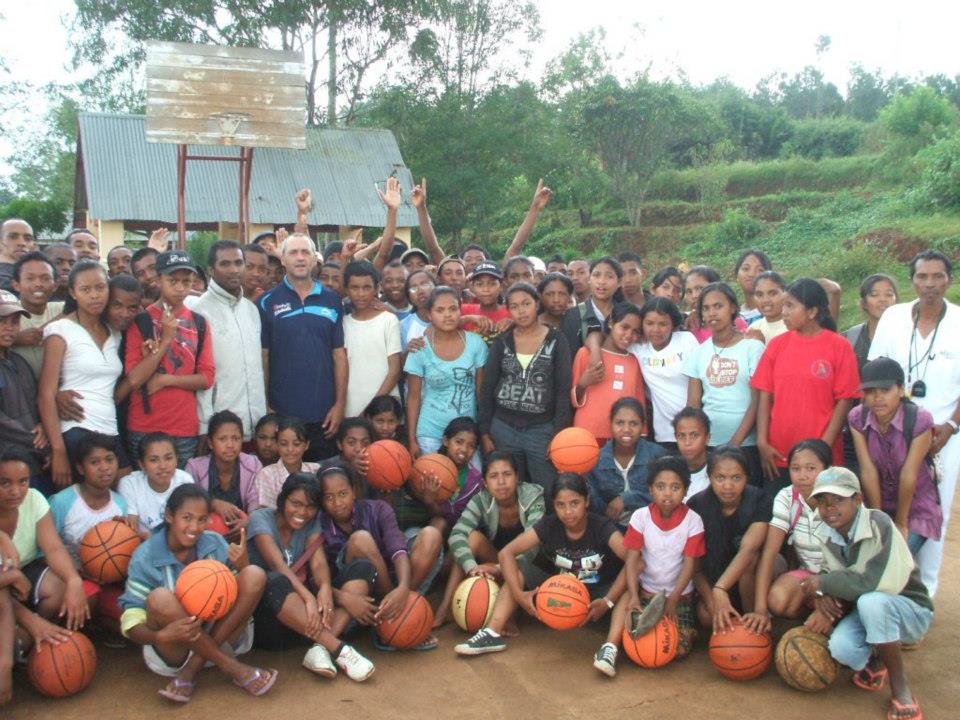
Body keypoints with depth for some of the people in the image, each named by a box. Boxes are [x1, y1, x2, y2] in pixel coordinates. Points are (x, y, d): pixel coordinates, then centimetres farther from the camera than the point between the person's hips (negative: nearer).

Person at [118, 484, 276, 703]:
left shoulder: (214, 543, -1)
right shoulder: (146, 557, -10)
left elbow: (245, 589, 0)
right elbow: (131, 625, -13)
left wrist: (242, 565, -21)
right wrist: (161, 635, -35)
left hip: (219, 637, 3)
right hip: (174, 650, -3)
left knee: (255, 575, -17)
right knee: (160, 598, -32)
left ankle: (190, 671, -18)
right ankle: (232, 667, -20)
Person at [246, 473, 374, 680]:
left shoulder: (311, 524, 9)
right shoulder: (260, 519, -6)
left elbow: (319, 563, -8)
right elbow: (278, 564, -22)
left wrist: (325, 587, -32)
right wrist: (308, 597, -38)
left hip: (305, 619, 5)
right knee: (276, 581, -38)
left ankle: (320, 648, -32)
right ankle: (338, 649, -38)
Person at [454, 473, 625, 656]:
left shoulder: (602, 527, -20)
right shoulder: (549, 525, -13)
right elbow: (506, 553, -16)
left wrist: (607, 601, -38)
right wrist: (518, 594, -28)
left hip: (598, 593, -3)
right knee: (518, 571, -16)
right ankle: (492, 633, -26)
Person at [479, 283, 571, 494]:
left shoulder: (556, 340, -1)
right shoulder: (502, 342, 5)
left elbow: (563, 391, -3)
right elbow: (487, 389, 6)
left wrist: (559, 435, -9)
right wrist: (485, 433, 0)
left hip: (542, 430, -2)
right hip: (503, 429, 2)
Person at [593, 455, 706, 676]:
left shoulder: (692, 521, -12)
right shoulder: (640, 516, -10)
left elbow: (689, 564, -11)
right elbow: (632, 559, -12)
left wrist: (673, 599, -19)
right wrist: (633, 597, -25)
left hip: (679, 594, 0)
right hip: (646, 590, 0)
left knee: (680, 649, -12)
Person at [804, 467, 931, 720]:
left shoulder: (877, 524, -24)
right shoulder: (827, 534, -2)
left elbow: (875, 583, -34)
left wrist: (824, 582, -23)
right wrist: (824, 598, -23)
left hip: (911, 610, -4)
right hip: (868, 612, 5)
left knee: (871, 601, -38)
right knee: (841, 647, -28)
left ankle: (900, 687, -17)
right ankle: (875, 658, 11)